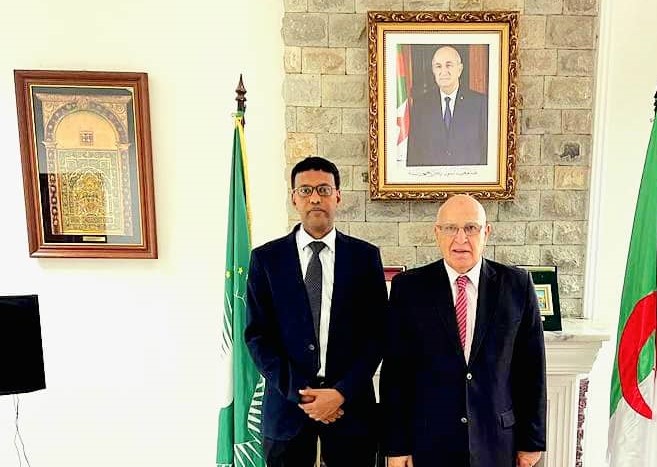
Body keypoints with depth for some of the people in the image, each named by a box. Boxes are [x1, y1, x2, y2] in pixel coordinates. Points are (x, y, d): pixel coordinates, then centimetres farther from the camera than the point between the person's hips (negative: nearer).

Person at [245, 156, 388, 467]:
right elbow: (257, 335, -3)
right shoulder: (266, 258, -2)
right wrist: (298, 392, -10)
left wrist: (342, 392, -11)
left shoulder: (365, 256, -1)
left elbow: (377, 333, -2)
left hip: (351, 402, 0)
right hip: (287, 401, 0)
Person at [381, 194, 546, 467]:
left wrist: (532, 440, 4)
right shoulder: (408, 287, -7)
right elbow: (395, 371, -5)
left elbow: (531, 367, 1)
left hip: (496, 443, 1)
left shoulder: (517, 285, -4)